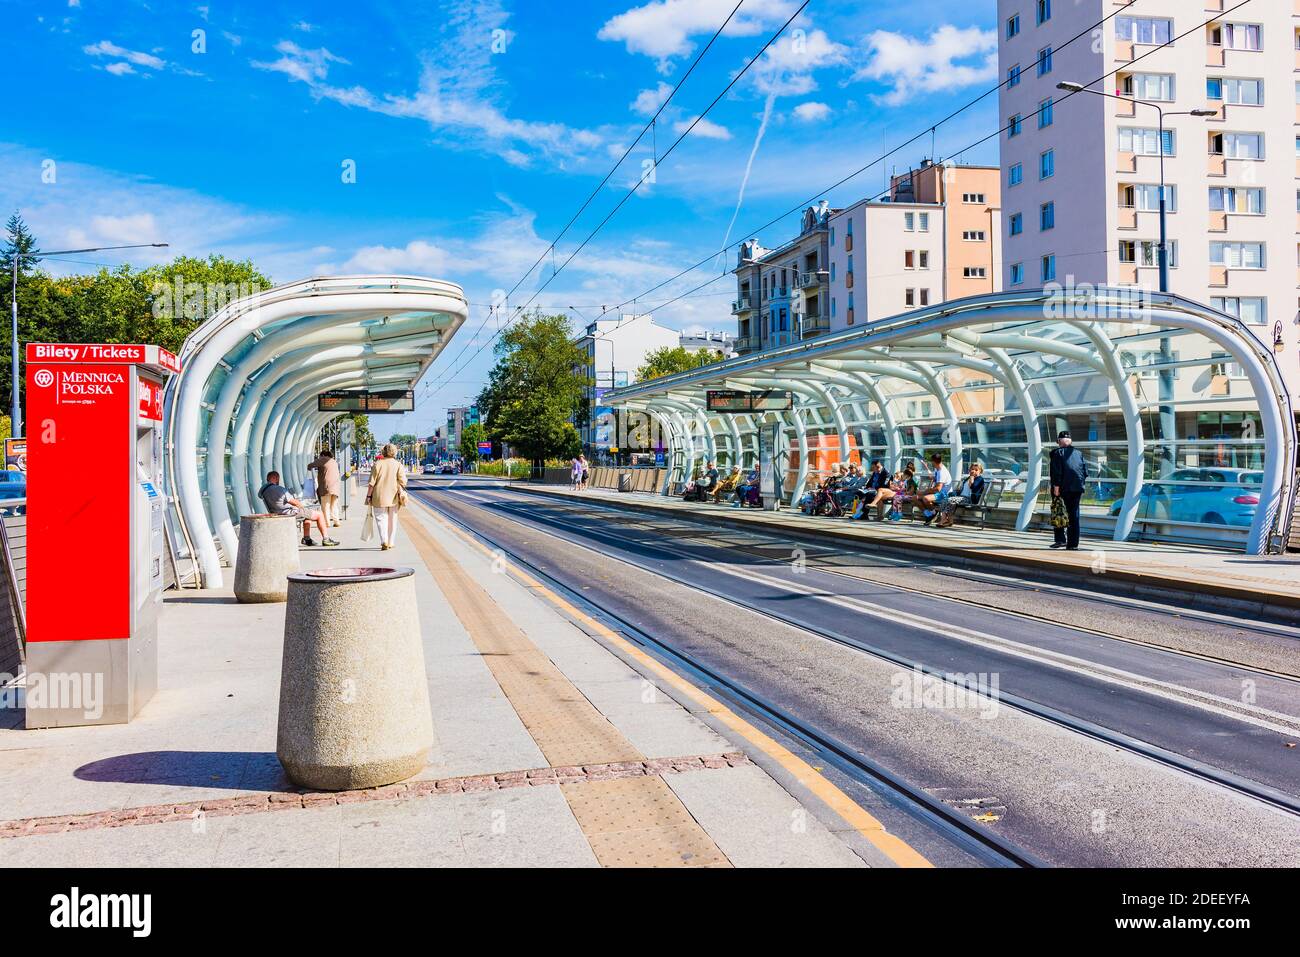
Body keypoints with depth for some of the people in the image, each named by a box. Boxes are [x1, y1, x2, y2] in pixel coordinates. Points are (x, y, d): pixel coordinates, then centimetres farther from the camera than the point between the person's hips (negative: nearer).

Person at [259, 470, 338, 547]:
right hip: (291, 513, -10)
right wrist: (302, 506, 3)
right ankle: (325, 539, 0)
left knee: (308, 515, 31)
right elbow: (293, 501, -19)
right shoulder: (279, 488, -22)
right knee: (319, 515, 0)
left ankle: (306, 538, 28)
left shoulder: (263, 490, 5)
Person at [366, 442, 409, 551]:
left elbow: (372, 482, -5)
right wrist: (401, 493, 7)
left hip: (380, 497, -2)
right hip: (394, 497, 2)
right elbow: (402, 481, -7)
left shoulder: (378, 464, -4)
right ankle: (390, 543, 19)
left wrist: (369, 496, 0)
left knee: (381, 518, 2)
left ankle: (384, 542, -16)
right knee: (392, 520, 14)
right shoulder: (398, 465, -1)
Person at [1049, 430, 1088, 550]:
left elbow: (1057, 471, -13)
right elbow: (1085, 471, 9)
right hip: (1077, 488, 4)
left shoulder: (1058, 452, -4)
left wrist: (1056, 486, -13)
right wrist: (1080, 483, 17)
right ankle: (1073, 544, 6)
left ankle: (1060, 539, 1)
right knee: (1074, 515, 7)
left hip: (1063, 489, -4)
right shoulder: (1078, 453, 11)